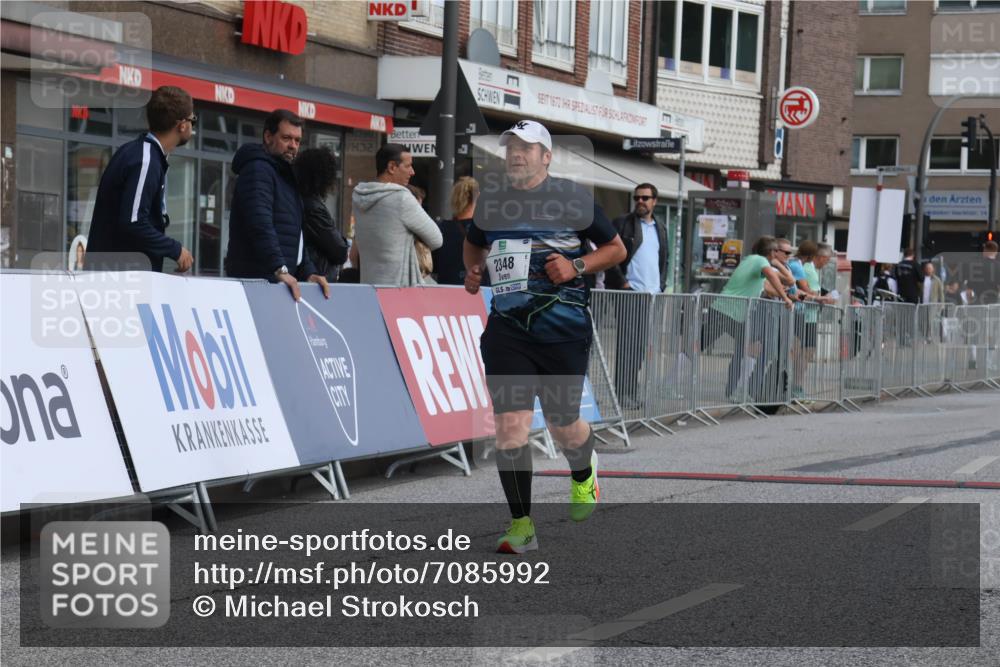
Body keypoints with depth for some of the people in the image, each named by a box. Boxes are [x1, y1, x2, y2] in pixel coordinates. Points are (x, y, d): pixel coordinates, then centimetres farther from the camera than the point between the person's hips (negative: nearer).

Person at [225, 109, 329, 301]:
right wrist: (280, 270, -31)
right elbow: (260, 225, -21)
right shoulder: (257, 170, -7)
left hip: (283, 279, 9)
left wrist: (308, 272, 12)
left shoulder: (284, 175, 24)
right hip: (257, 279, -9)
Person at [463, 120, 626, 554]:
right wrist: (473, 270, 6)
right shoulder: (491, 198, 8)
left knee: (563, 425, 8)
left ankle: (583, 474, 45)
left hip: (563, 328, -2)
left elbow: (616, 249, 6)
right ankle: (521, 526, 1)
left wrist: (576, 266, -11)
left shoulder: (573, 198, -2)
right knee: (509, 423, -9)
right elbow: (473, 243, 28)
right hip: (506, 327, 2)